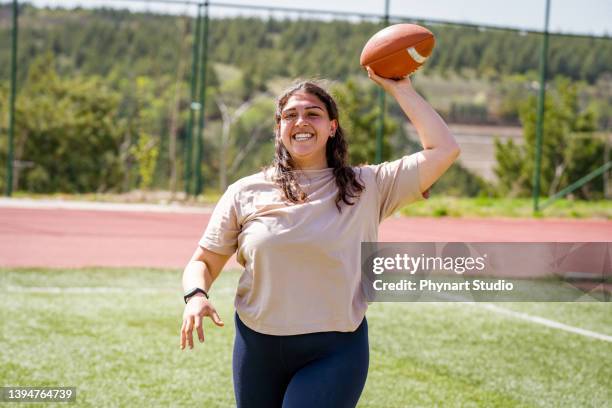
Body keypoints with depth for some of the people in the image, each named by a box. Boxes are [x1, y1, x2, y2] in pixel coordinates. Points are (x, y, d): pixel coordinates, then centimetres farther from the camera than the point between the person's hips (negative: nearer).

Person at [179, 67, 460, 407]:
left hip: (334, 354, -2)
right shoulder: (246, 192, 4)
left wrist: (398, 88, -2)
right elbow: (204, 262, 9)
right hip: (258, 349, 3)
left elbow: (444, 150, -6)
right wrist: (196, 296, -13)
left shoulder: (366, 188, 0)